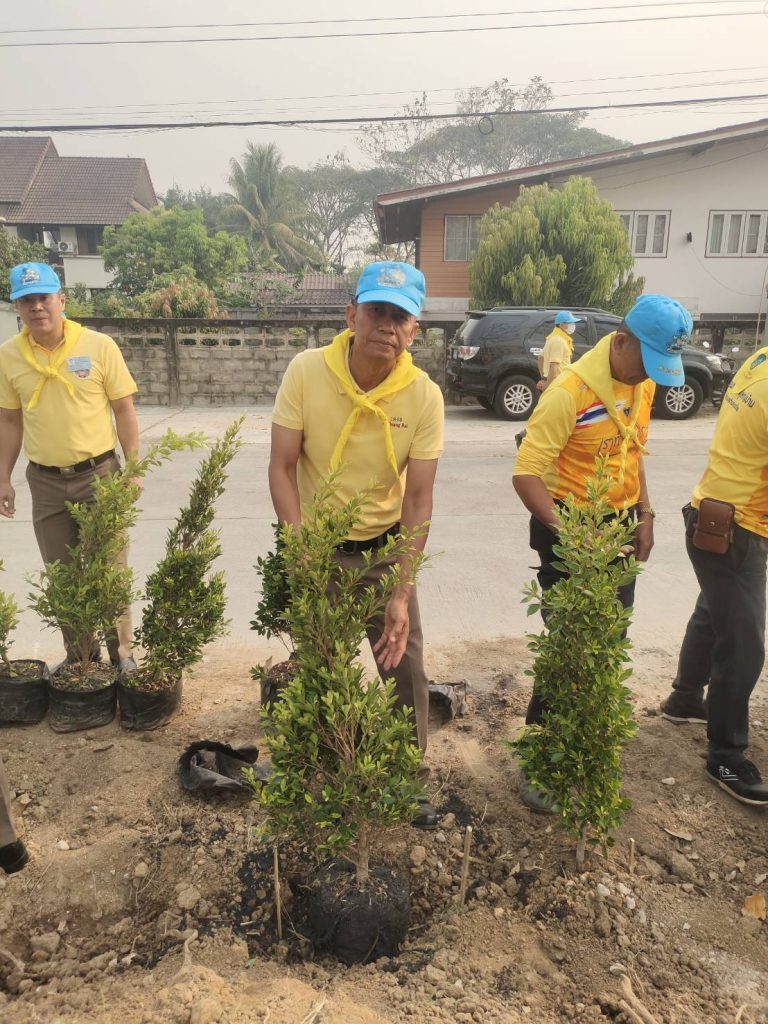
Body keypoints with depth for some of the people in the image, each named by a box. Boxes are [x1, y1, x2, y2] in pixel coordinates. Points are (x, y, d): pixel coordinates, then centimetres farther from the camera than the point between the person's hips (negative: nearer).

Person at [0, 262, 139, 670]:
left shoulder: (99, 346, -8)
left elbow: (123, 410, -3)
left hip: (99, 475, -3)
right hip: (45, 483, 3)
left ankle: (121, 655, 22)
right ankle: (79, 658, 28)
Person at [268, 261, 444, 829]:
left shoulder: (425, 395, -16)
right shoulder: (306, 371, -18)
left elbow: (419, 497, -14)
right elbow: (281, 468, -14)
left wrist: (401, 593, -19)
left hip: (385, 545, 1)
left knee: (406, 666, 7)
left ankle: (412, 779, 30)